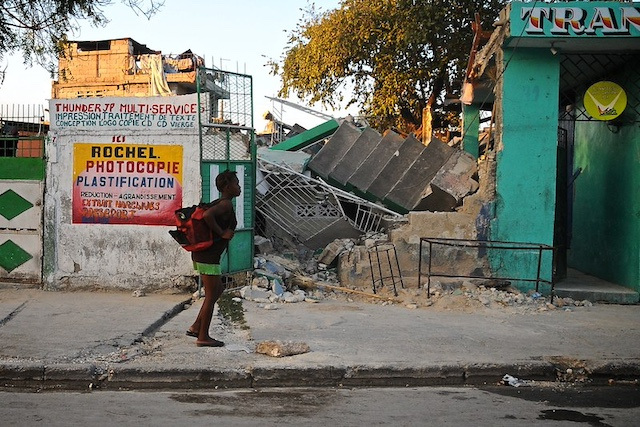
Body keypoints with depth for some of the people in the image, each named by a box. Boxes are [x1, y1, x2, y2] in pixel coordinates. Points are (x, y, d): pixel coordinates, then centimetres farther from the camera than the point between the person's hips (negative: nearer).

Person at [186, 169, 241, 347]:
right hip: (209, 256, -10)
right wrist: (222, 233, -21)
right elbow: (207, 215, -31)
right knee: (211, 296, 1)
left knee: (218, 289, 21)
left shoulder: (218, 203, 15)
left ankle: (196, 327, 23)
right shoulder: (226, 204, -14)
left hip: (200, 254, 10)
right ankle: (203, 337, 10)